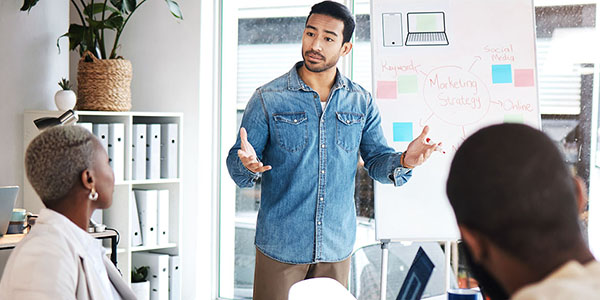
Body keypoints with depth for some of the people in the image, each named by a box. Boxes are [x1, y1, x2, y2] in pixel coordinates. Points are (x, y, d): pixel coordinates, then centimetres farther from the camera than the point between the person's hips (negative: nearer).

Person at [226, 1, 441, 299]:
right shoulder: (268, 99, -4)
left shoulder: (361, 102, 4)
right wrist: (249, 165, -28)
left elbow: (376, 159, 9)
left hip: (336, 248, 3)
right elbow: (237, 163, -4)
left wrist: (404, 161, -13)